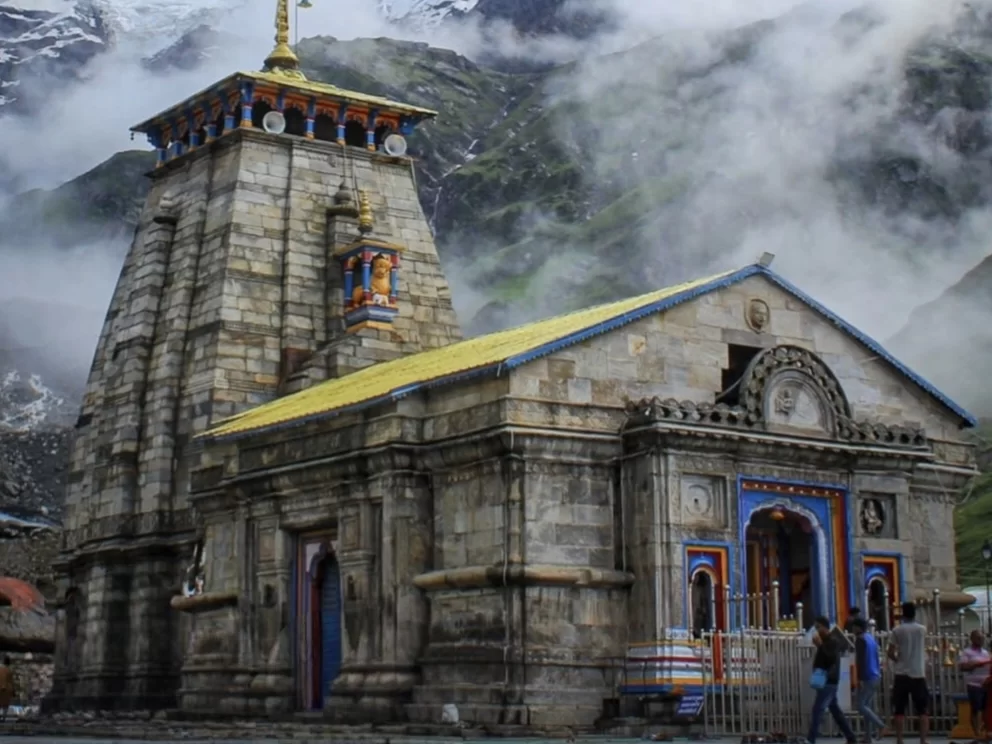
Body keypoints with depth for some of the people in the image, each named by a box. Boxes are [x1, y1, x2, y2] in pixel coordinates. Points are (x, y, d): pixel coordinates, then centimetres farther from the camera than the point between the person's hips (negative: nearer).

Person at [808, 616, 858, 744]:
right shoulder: (825, 641, 19)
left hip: (829, 681, -10)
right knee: (834, 709, 13)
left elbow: (831, 658, -26)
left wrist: (820, 645, -28)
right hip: (826, 681, 10)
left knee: (817, 710, -16)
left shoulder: (832, 641, -10)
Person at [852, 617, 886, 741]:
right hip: (875, 676, 9)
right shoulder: (871, 638, 16)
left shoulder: (861, 639, -11)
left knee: (861, 706, -8)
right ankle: (868, 737, 6)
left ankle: (880, 725, -19)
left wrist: (860, 679, -21)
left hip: (867, 677, -9)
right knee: (867, 706, 9)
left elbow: (861, 660, -18)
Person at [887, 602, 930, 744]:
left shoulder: (897, 631, -2)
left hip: (901, 674, -1)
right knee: (923, 710, 4)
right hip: (918, 673, 1)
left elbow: (890, 653, -5)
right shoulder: (922, 630, 5)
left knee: (899, 711, 3)